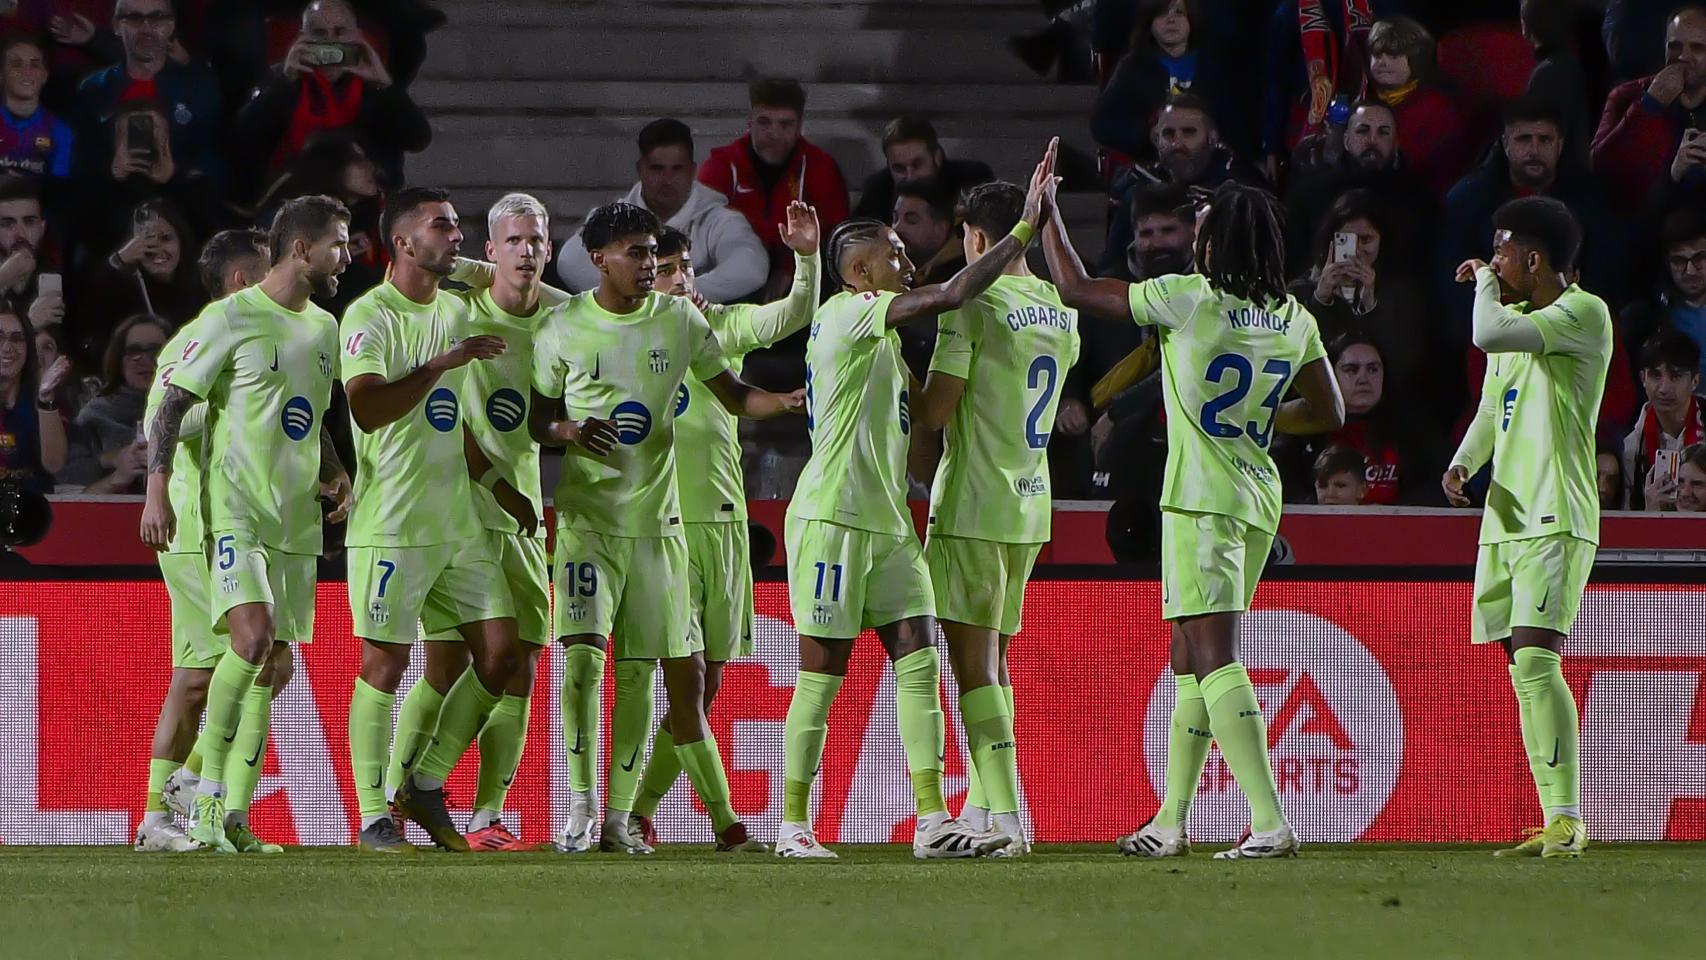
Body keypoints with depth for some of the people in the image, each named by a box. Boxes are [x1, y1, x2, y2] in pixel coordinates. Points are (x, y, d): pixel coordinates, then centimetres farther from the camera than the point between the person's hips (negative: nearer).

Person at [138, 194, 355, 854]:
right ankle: (207, 800, -17)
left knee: (273, 665, 4)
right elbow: (172, 405, -6)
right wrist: (158, 492, -13)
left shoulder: (324, 328, 15)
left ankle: (230, 817, 10)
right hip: (236, 509, -7)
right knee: (252, 639, -23)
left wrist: (335, 474, 10)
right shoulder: (231, 318, -7)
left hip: (298, 520, 7)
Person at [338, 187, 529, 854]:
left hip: (459, 520, 8)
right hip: (392, 524, -8)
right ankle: (374, 817, 1)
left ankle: (425, 785, 15)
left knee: (500, 658, 4)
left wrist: (498, 486, 24)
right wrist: (444, 362, -23)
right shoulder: (369, 316, -9)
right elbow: (367, 408, -23)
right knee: (384, 664, -5)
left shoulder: (455, 312, 17)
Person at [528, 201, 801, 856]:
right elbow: (537, 419, 8)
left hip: (657, 520, 3)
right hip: (588, 515, -2)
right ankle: (581, 806, -10)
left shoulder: (681, 321, 4)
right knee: (583, 653, -17)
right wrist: (570, 429, -14)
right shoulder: (563, 328, -1)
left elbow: (734, 396, 11)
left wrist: (787, 402, -9)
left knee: (639, 672, 3)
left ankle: (619, 817, 9)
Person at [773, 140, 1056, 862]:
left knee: (919, 659, -2)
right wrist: (1026, 228, -18)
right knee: (823, 673, -4)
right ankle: (794, 824, 3)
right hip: (834, 518, -9)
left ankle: (933, 822, -7)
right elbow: (951, 297, -19)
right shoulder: (848, 314, -9)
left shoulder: (875, 334, 20)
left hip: (887, 524, 9)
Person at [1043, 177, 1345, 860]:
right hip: (1259, 502, 7)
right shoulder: (1295, 320, 6)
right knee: (1190, 660, 18)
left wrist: (1046, 215, 11)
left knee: (1215, 659, -13)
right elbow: (1329, 414, 16)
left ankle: (1271, 823, -25)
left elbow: (1074, 288, -3)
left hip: (1201, 499, -7)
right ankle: (1170, 823, 24)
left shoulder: (1190, 300, -11)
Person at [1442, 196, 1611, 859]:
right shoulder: (1517, 321, 20)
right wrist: (1463, 463, 6)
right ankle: (1556, 825, 8)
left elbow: (1489, 335, -24)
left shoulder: (1584, 314, -10)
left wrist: (1485, 285, -3)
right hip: (1506, 517, 9)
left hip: (1555, 518, -9)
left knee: (1536, 659, -19)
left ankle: (1568, 817, -20)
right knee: (1523, 668, 6)